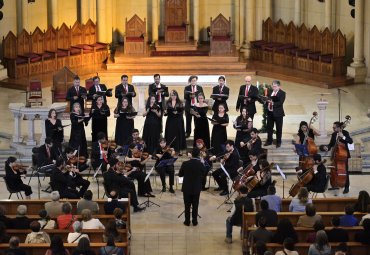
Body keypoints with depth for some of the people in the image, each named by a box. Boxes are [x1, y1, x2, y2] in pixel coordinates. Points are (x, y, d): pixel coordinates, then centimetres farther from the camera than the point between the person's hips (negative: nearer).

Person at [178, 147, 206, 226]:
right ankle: (194, 221, 16)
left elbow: (180, 175, -3)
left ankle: (187, 221, 15)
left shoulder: (185, 164, -14)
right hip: (196, 188, 0)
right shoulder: (201, 165, -15)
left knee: (187, 205, 11)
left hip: (187, 188, 0)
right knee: (195, 205, 11)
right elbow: (203, 175, 0)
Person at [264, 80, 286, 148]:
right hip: (270, 112, 5)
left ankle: (278, 142, 17)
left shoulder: (282, 93, -9)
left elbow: (280, 102, -20)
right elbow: (267, 100, 17)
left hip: (278, 113, -5)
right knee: (269, 127, 13)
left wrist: (273, 103, -31)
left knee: (279, 128, 6)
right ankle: (269, 141, 26)